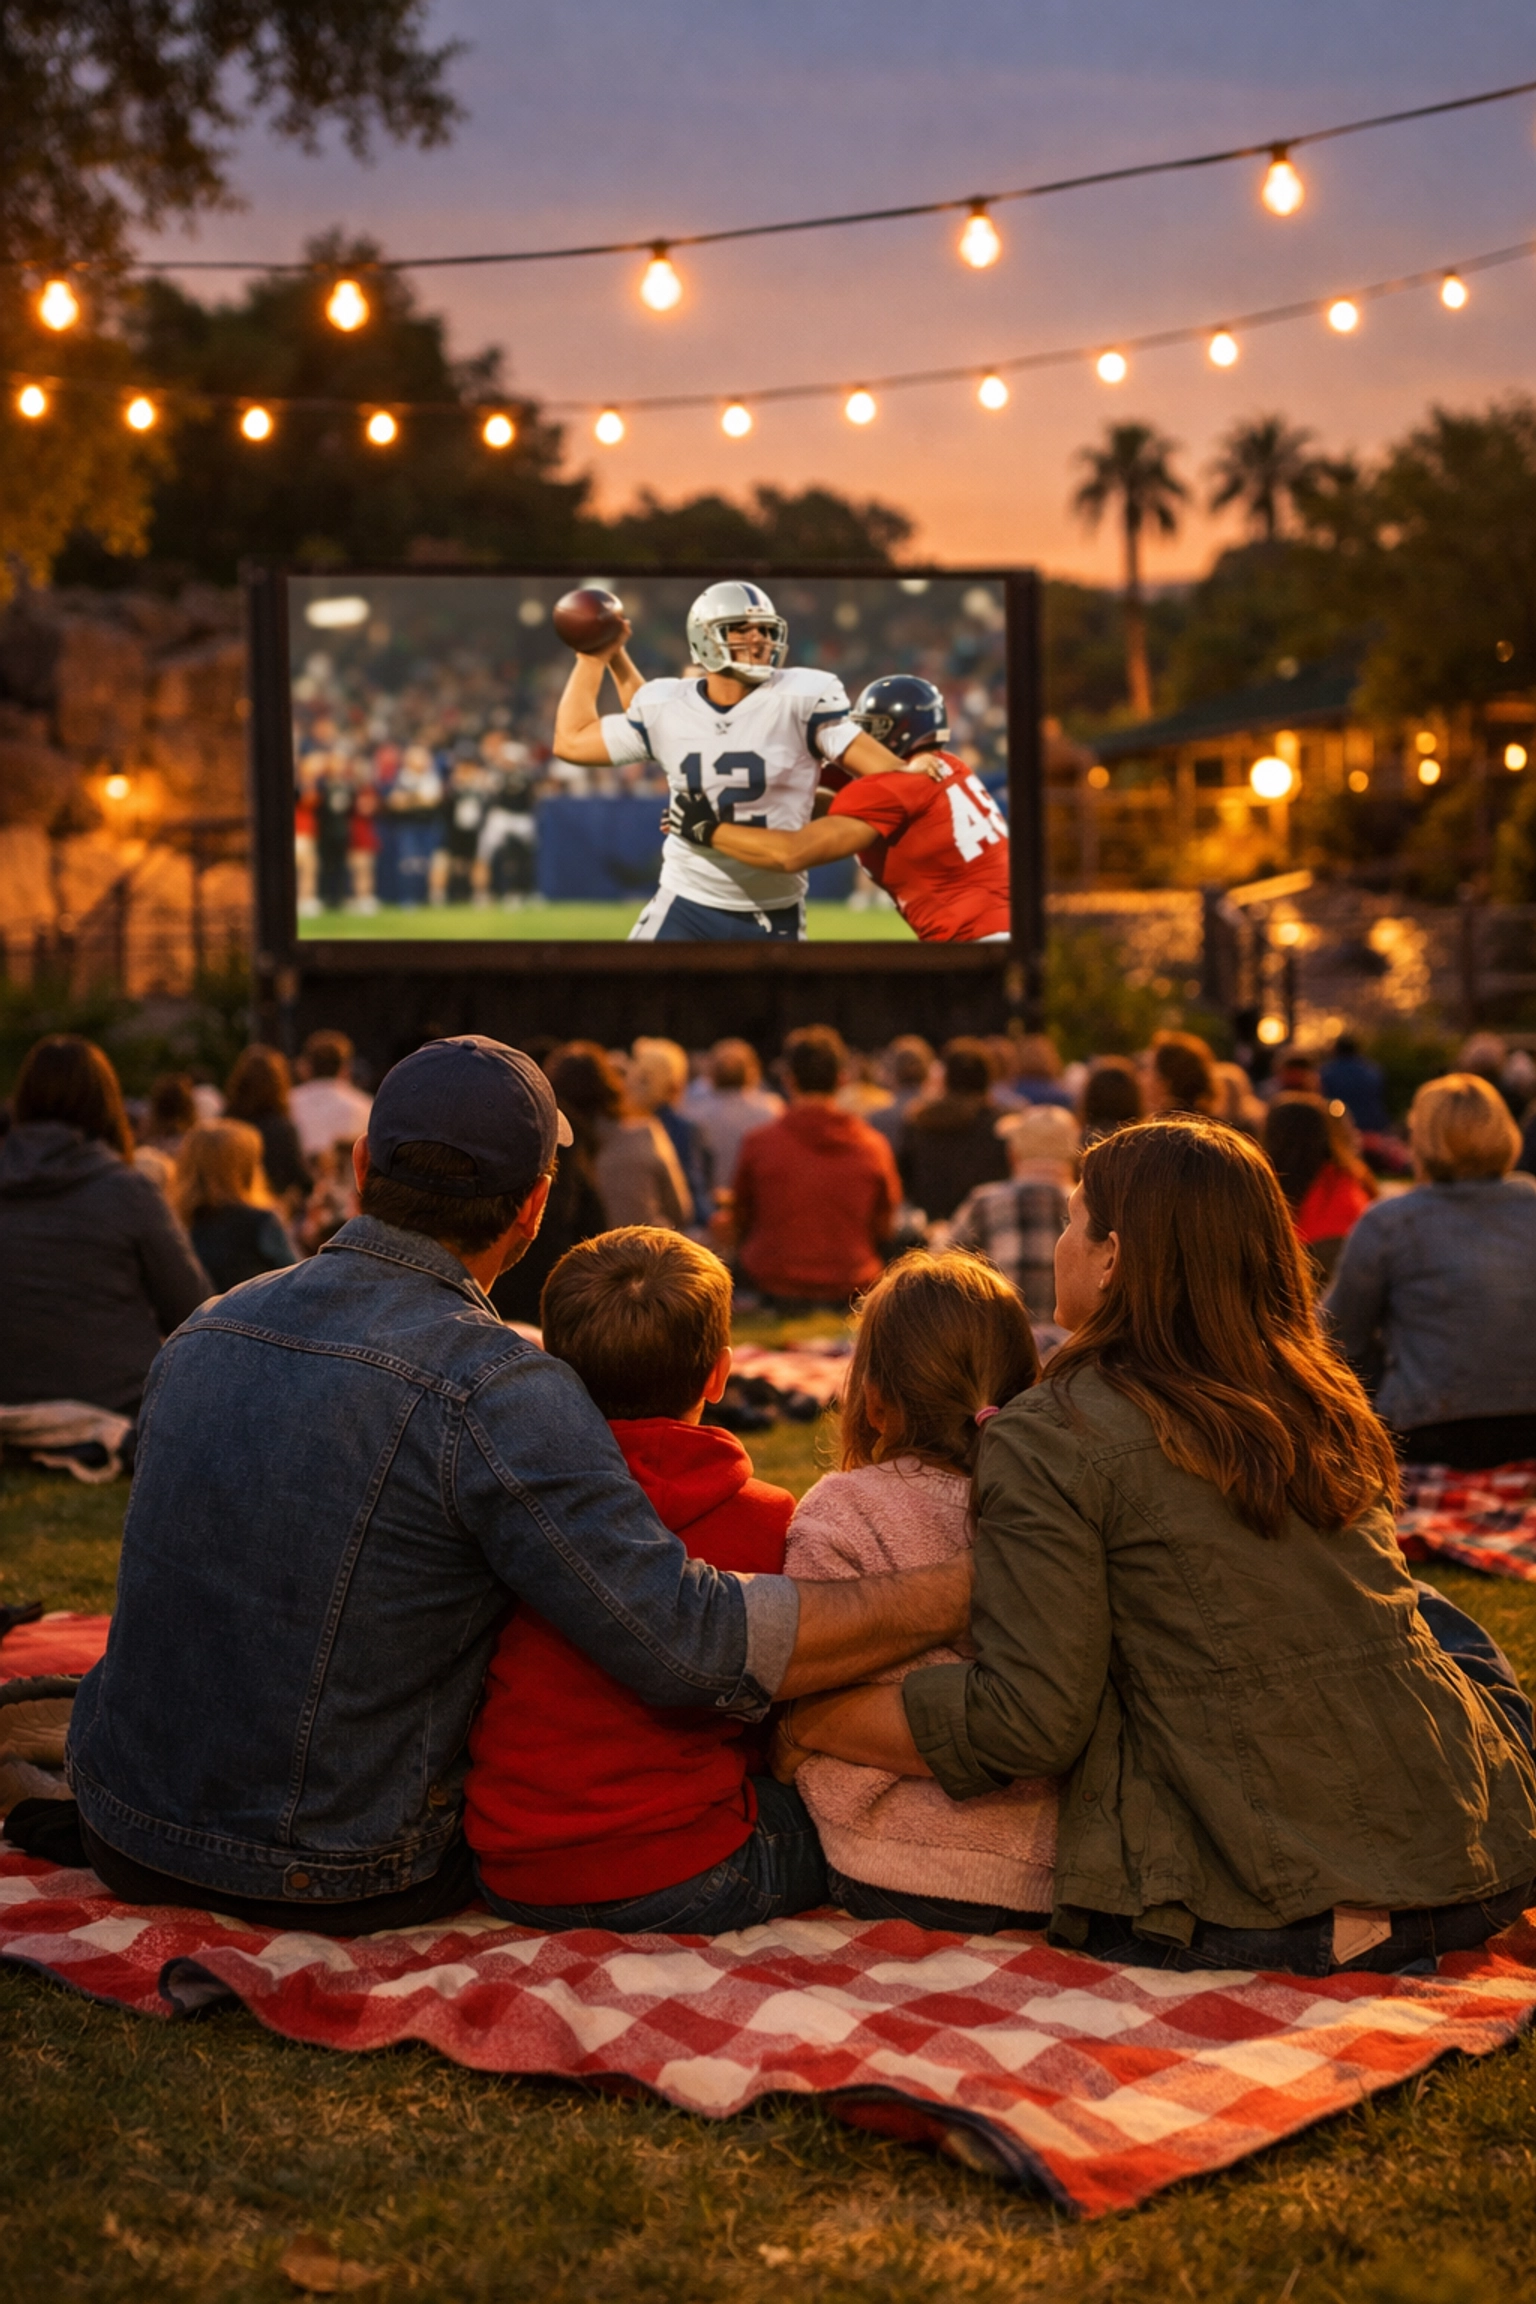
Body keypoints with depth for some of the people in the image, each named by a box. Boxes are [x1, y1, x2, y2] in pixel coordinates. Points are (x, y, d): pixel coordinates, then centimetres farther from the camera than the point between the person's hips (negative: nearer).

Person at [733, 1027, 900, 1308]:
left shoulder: (759, 1144, -8)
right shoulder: (874, 1147, -5)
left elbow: (742, 1224, 7)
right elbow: (883, 1230, 10)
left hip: (772, 1283, -2)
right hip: (852, 1284, 2)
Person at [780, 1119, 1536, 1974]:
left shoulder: (1050, 1438, -9)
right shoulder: (1326, 1402, 9)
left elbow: (1029, 1720, -13)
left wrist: (799, 1717, -2)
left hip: (1246, 1893, -5)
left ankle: (1319, 1938, -1)